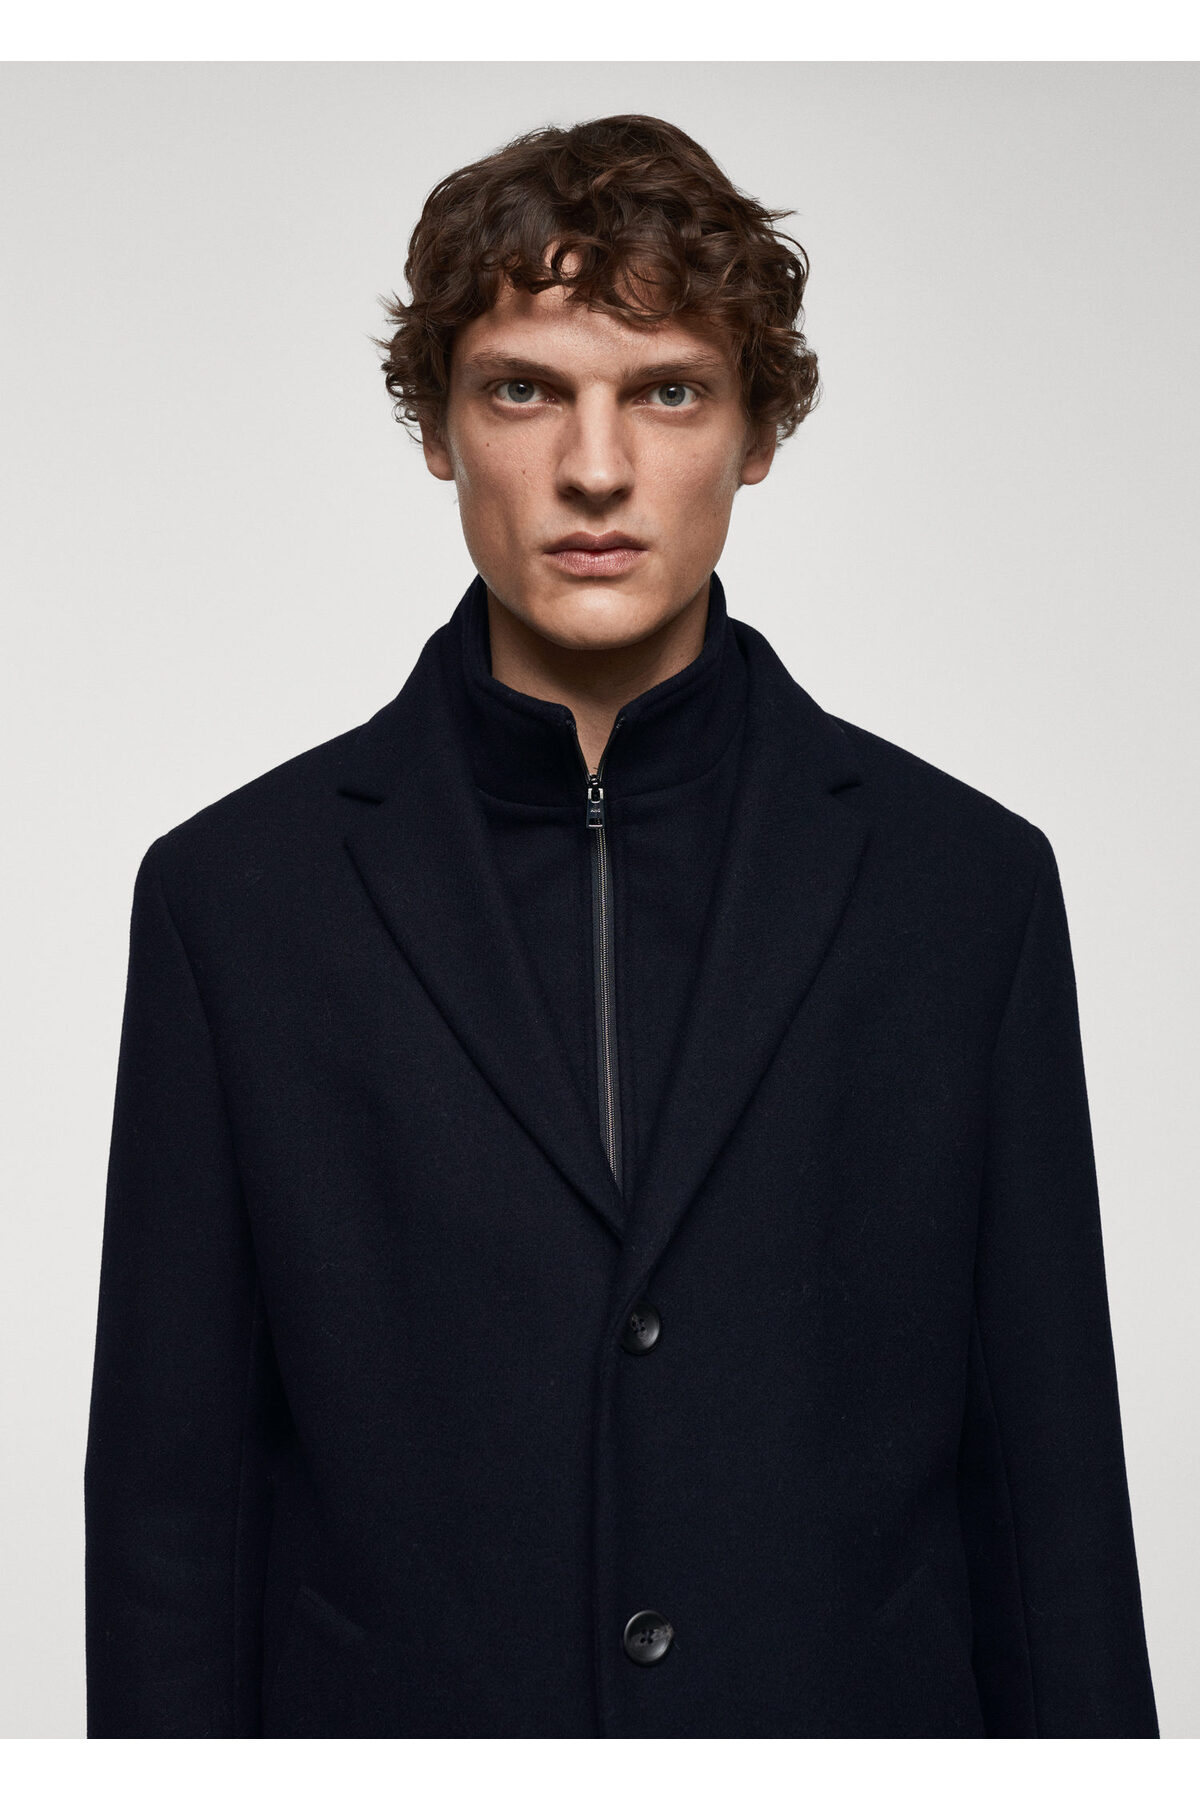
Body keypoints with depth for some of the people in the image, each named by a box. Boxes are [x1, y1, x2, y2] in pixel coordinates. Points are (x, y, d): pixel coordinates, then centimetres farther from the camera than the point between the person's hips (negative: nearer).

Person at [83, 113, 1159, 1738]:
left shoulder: (966, 879, -3)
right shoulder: (235, 892, -4)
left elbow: (1047, 1483, -1)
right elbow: (172, 1496, -2)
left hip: (859, 1706, 1)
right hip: (393, 1702, 0)